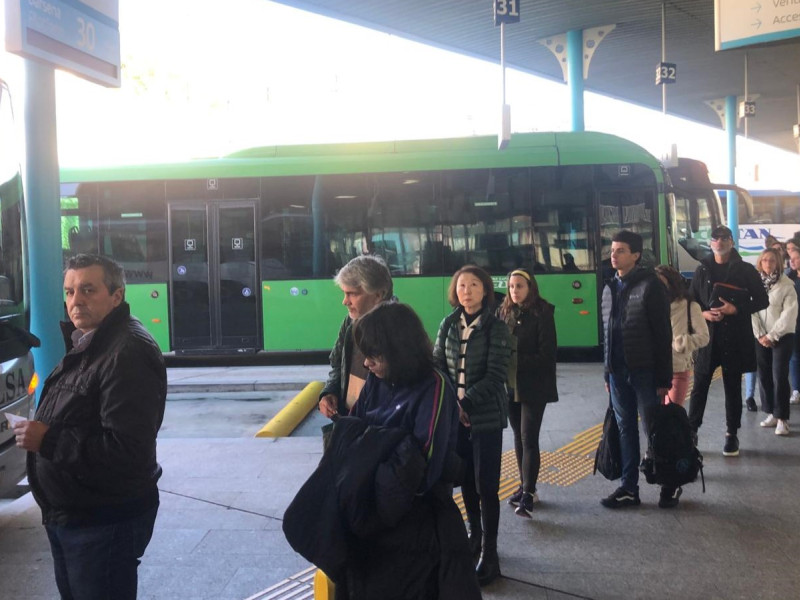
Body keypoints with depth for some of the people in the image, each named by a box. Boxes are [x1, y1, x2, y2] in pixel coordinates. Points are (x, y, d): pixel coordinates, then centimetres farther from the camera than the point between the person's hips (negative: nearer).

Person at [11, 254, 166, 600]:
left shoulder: (128, 355, -25)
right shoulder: (85, 346, 10)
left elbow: (128, 450, -32)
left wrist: (48, 440, -28)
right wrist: (38, 432, 5)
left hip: (107, 523, -10)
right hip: (67, 516, 10)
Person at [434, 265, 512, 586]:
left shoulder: (496, 328, -9)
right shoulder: (448, 325, 5)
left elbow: (495, 377, -15)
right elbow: (437, 366, 5)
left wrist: (465, 404, -21)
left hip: (485, 416, -4)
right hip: (454, 415, 4)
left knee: (486, 485, -1)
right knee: (465, 481, 14)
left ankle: (489, 553, 10)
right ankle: (475, 536, 32)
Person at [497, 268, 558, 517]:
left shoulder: (542, 314, -9)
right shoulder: (504, 313, 7)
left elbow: (547, 355, -14)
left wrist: (516, 360, -20)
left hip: (534, 387, -6)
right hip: (509, 385, 6)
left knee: (529, 439, -8)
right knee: (518, 438, 13)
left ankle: (528, 494, -6)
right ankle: (526, 487, 25)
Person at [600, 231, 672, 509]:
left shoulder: (649, 285, -9)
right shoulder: (610, 288, 12)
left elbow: (663, 334, -11)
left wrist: (664, 378, -13)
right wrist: (608, 373, 15)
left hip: (644, 371, -6)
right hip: (618, 372, 6)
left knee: (654, 431, 2)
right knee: (625, 431, 10)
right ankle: (629, 488, 17)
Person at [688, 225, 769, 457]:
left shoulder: (746, 270, 0)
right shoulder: (702, 270, 6)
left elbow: (762, 300, 2)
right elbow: (691, 301, 12)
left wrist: (736, 309, -13)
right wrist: (704, 313, -9)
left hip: (735, 338, -1)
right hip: (707, 336, 1)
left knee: (733, 388, 8)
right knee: (699, 387, 2)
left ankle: (732, 435, 19)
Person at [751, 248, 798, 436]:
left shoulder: (787, 285, -5)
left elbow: (789, 314, -10)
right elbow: (752, 310, 1)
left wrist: (772, 336, -12)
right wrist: (760, 335, -7)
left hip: (782, 337, -3)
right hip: (761, 338, 4)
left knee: (780, 377, -7)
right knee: (764, 376, 5)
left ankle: (782, 418, -2)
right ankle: (772, 413, 17)